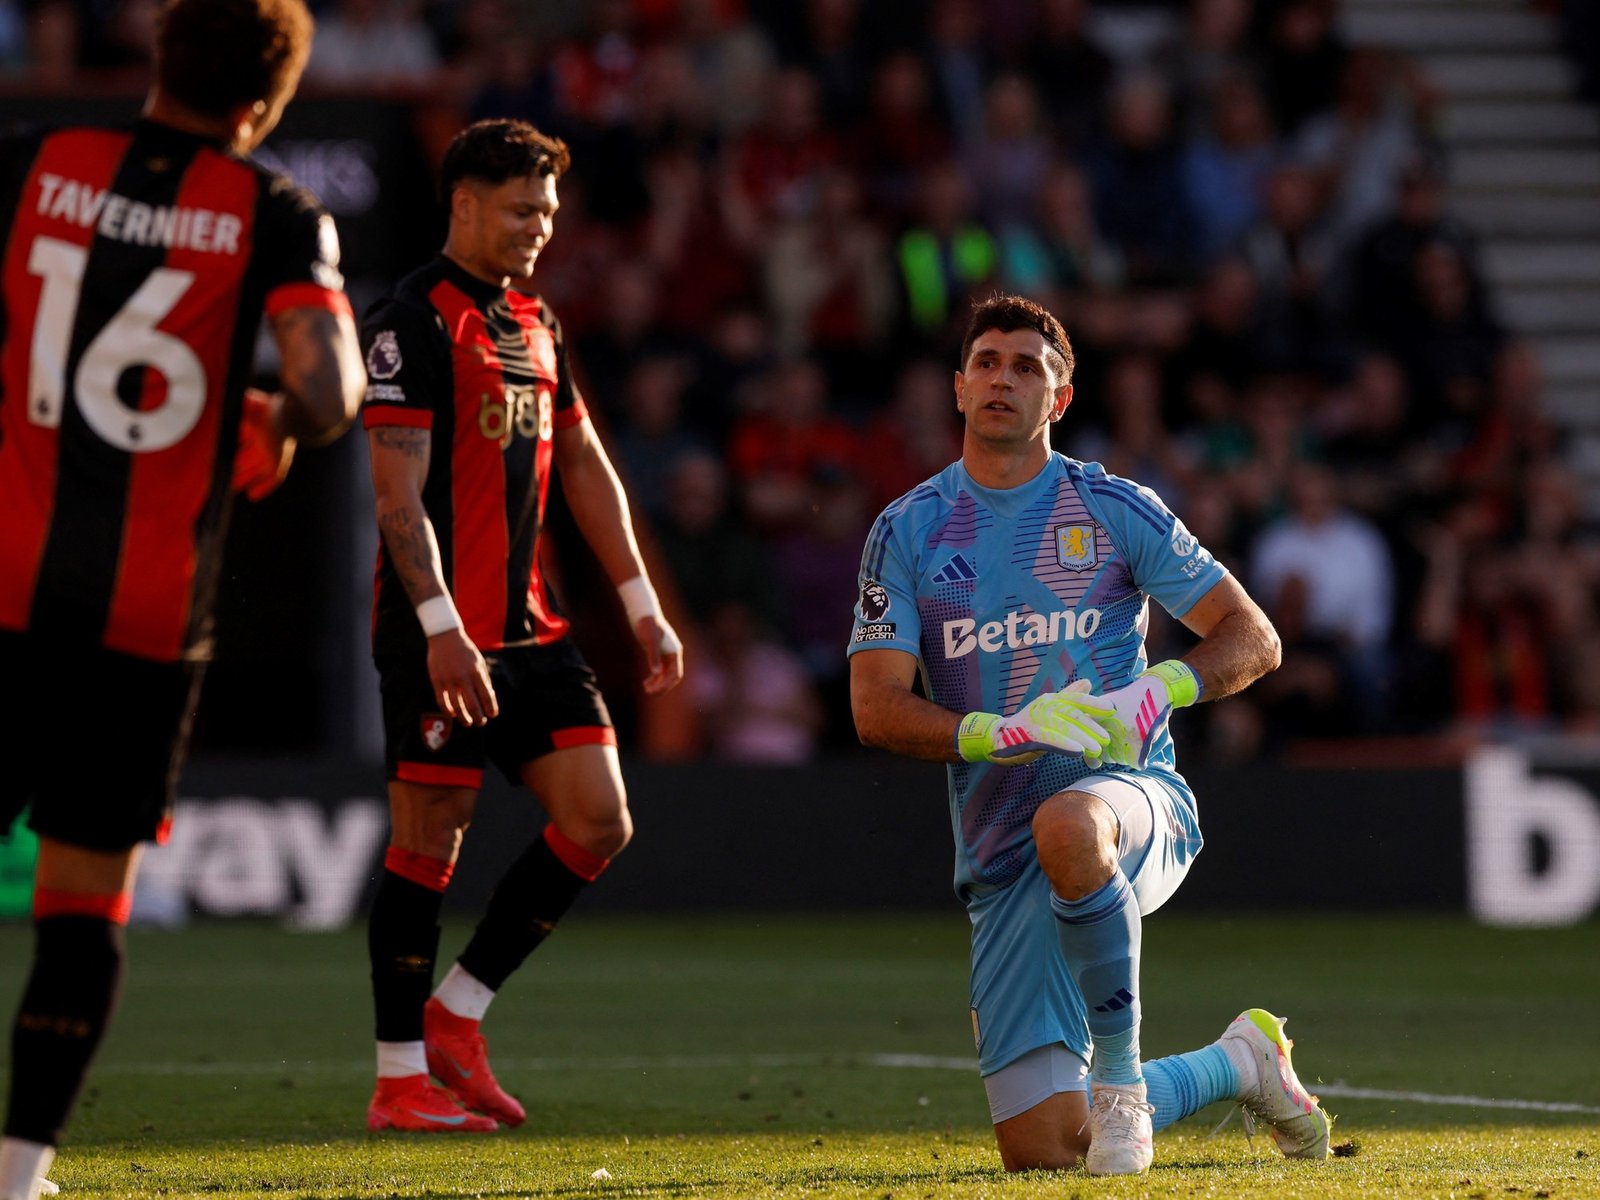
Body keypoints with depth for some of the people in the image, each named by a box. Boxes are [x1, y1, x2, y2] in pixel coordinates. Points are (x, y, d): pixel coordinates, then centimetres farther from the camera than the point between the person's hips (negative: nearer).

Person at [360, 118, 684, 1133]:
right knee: (431, 840, -4)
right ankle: (401, 1078, 5)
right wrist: (440, 627, -24)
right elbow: (398, 490, -16)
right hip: (441, 634, -8)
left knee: (599, 823, 1)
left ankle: (457, 1013, 12)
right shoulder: (413, 321, -9)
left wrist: (643, 609, 19)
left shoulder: (535, 323, 17)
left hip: (530, 628, 8)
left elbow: (584, 468, 23)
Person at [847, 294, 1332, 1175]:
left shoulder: (1113, 509, 4)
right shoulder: (907, 532, 6)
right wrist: (1002, 731, -20)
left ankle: (1120, 1074, -23)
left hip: (1130, 787, -3)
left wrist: (1154, 693, -17)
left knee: (1065, 826, -43)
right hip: (1001, 855, 3)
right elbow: (876, 709, -3)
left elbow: (1252, 639, 3)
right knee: (1039, 1150, -6)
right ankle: (1237, 1061, 25)